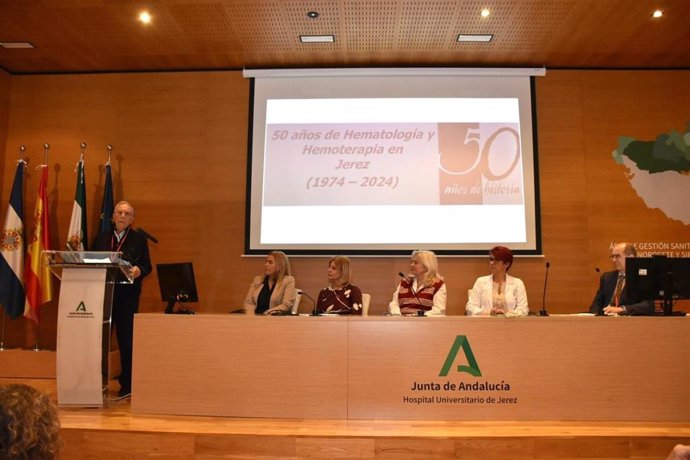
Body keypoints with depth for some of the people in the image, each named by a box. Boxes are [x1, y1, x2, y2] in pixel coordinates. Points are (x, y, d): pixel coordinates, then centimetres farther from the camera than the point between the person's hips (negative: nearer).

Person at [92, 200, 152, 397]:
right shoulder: (101, 238, 14)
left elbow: (147, 266, 2)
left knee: (126, 338, 1)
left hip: (128, 294, -2)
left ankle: (127, 384, 10)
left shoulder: (139, 239, 6)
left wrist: (139, 271, -19)